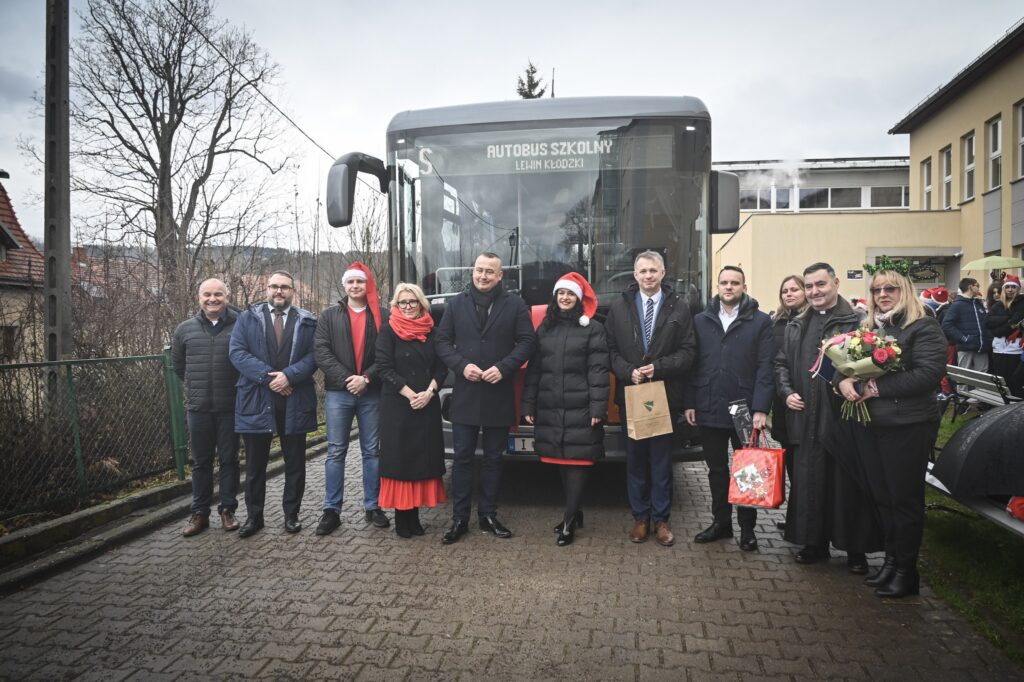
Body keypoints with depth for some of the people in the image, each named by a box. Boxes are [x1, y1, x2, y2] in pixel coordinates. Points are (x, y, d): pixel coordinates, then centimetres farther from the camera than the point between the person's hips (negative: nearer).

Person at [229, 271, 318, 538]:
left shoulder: (307, 321, 5)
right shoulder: (247, 317, 6)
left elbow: (313, 355, -3)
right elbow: (237, 352, -4)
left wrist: (289, 375, -18)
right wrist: (267, 377, -15)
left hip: (295, 402, 0)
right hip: (256, 400, 0)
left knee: (295, 463, 9)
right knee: (255, 463, 9)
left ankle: (292, 514, 22)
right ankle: (253, 516, 22)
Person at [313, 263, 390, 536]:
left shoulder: (381, 316, 5)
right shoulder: (329, 316, 8)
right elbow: (321, 352, -3)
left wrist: (366, 378, -15)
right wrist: (346, 378, -14)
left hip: (372, 393, 0)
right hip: (338, 392, 0)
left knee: (372, 451, 7)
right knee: (336, 452, 4)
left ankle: (372, 506, 17)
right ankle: (331, 510, 12)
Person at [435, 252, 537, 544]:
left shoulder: (515, 305, 1)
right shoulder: (456, 304, 6)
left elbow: (527, 342, -1)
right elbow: (442, 341, 5)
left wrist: (503, 368, -14)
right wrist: (461, 365, -12)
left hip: (499, 396, 0)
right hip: (465, 395, 1)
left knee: (493, 457, 11)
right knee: (462, 457, 5)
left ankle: (488, 515, 24)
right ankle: (460, 518, 15)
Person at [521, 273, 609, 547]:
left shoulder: (593, 328, -1)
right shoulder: (544, 328, 13)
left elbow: (598, 370, -7)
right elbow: (534, 369, 12)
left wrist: (598, 408, -14)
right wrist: (528, 405, 8)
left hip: (580, 408, -4)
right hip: (549, 409, 5)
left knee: (577, 461, -2)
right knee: (561, 462, 11)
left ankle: (569, 521, 5)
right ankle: (574, 512, 27)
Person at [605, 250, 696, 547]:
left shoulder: (678, 307, 1)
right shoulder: (619, 306, 5)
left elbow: (688, 352, -1)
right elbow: (611, 349, 4)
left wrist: (657, 367, -14)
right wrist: (628, 371, -12)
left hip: (665, 396, -1)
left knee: (662, 460, 6)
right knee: (635, 459, 9)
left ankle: (661, 519, 19)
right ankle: (640, 517, 22)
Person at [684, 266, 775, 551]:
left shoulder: (761, 322, -1)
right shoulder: (701, 321, 7)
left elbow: (765, 368, -6)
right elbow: (693, 364, 6)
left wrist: (761, 408, -13)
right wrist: (690, 403, 2)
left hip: (745, 410, -2)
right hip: (709, 410, 3)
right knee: (716, 469, 13)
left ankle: (747, 528, 23)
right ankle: (720, 522, 27)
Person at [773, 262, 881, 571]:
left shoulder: (857, 323, -3)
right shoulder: (795, 327, 14)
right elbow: (781, 363, 18)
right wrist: (787, 392, 4)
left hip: (844, 417, -4)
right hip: (806, 420, 5)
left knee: (847, 485, 5)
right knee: (808, 483, 10)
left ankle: (855, 548, 20)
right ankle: (814, 543, 24)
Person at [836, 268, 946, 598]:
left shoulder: (924, 328, -8)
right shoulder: (867, 328, 12)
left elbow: (928, 374, -19)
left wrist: (875, 387, -20)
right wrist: (844, 380, -10)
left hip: (907, 426, -6)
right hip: (868, 425, 6)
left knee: (905, 498, 5)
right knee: (881, 496, 14)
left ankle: (906, 570, 19)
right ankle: (890, 560, 28)